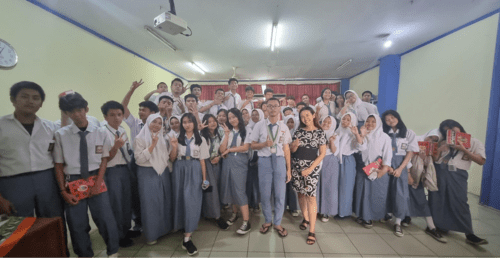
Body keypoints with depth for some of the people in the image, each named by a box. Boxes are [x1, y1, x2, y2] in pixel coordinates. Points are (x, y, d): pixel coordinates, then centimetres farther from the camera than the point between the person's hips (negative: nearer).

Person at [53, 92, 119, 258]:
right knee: (77, 223, 14)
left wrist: (98, 182, -9)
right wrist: (63, 191, -3)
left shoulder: (100, 132, -4)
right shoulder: (61, 134, -4)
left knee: (105, 219, 4)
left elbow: (104, 159, -1)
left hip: (96, 179, 0)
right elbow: (58, 164, 0)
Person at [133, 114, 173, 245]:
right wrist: (152, 145, -21)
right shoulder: (140, 139, -7)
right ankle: (151, 234, 20)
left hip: (163, 173, 5)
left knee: (165, 201, 11)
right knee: (150, 203, 2)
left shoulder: (162, 139, 10)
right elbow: (139, 159, -16)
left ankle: (165, 227, 31)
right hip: (148, 174, -5)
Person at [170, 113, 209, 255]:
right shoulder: (177, 138, 5)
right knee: (181, 199, 8)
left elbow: (202, 160, 3)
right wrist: (174, 147, -13)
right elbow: (172, 159, 5)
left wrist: (204, 178, 0)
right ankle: (185, 227, 33)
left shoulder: (201, 140, 3)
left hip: (194, 171, -1)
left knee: (192, 200, -4)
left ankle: (187, 238, 2)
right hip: (180, 170, 2)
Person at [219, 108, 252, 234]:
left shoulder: (246, 131, 0)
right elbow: (222, 150, 1)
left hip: (240, 162, -5)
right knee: (230, 188, 11)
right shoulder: (228, 131, 12)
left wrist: (229, 149, -4)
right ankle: (234, 213, 31)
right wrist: (226, 134, -7)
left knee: (239, 190, -6)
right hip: (228, 162, 5)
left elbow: (245, 147, -12)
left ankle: (246, 222, 3)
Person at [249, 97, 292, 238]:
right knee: (265, 194, 8)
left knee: (280, 194, 6)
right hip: (264, 160, -1)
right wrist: (265, 144, -16)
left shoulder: (283, 127, 6)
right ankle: (268, 221, 31)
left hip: (279, 160, 1)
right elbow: (253, 145, 4)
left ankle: (277, 223, 28)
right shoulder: (259, 125, 2)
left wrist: (288, 169, 4)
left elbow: (286, 148, 6)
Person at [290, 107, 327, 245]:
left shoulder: (320, 132, -2)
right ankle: (306, 218, 34)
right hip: (297, 165, 3)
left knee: (310, 195, -7)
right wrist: (295, 145, -17)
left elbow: (322, 153, -4)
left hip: (312, 166, -3)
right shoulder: (299, 131, 6)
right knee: (300, 193, 11)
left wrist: (310, 169, -11)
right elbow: (292, 150, 7)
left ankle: (312, 231, 2)